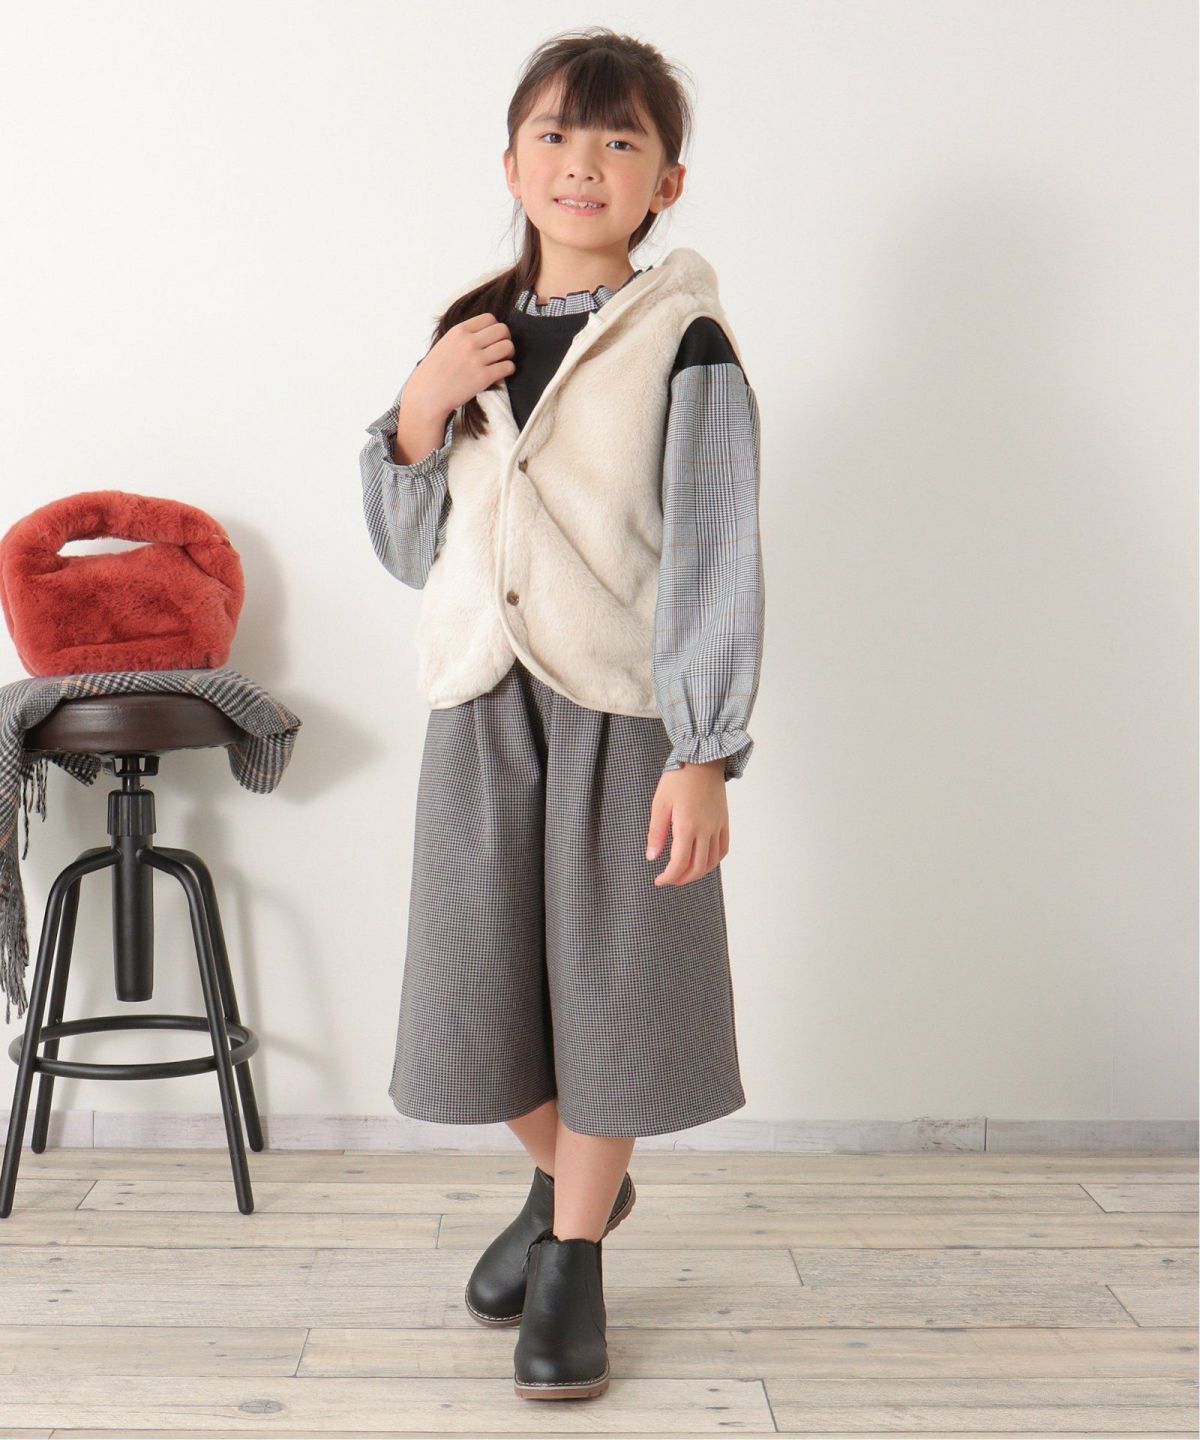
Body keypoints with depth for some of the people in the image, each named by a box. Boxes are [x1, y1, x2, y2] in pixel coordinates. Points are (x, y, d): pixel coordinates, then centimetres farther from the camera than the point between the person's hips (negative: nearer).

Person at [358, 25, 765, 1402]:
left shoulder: (685, 345, -7)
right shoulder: (468, 337, 9)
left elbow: (715, 562, -10)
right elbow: (411, 550, 12)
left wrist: (703, 755, -16)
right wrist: (418, 409, -5)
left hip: (622, 709, -4)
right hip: (482, 704, 5)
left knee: (606, 978, 5)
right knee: (482, 979, 11)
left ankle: (572, 1257, 25)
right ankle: (567, 1180, 40)